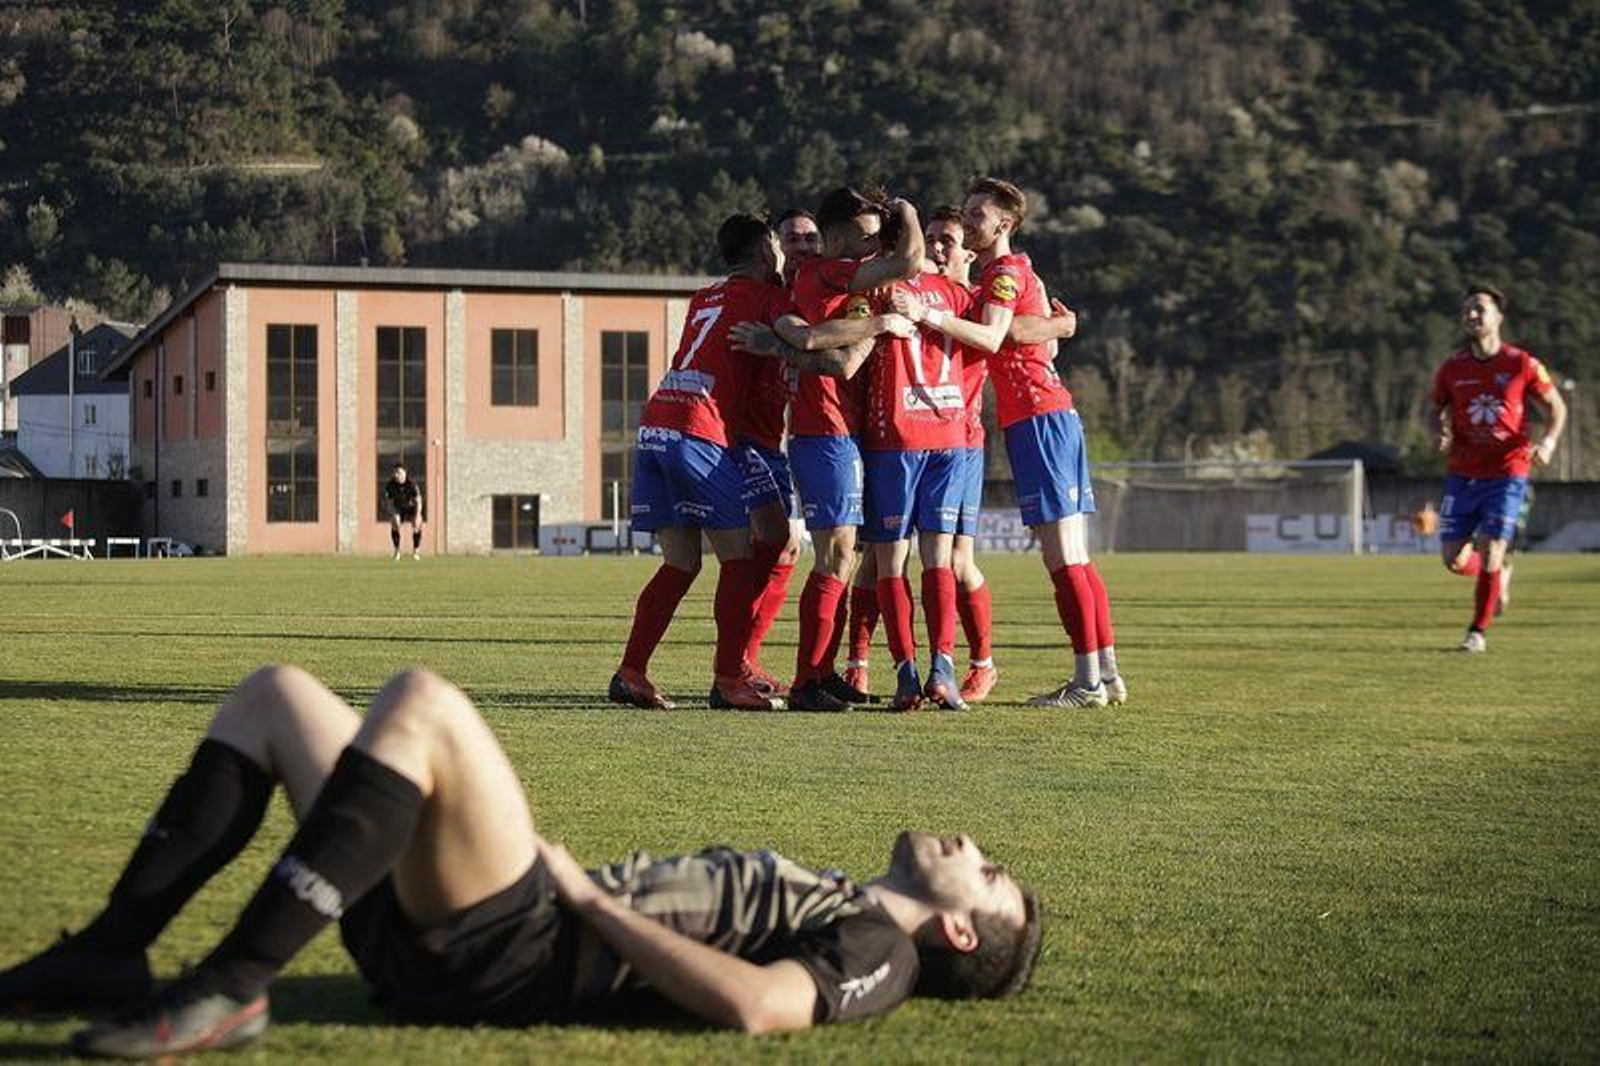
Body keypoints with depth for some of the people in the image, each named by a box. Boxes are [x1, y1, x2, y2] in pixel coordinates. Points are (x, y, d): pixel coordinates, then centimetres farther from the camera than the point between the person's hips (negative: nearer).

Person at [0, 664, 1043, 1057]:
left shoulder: (876, 948, -1)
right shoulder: (827, 906, 27)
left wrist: (587, 894, -14)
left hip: (514, 950, -9)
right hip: (432, 940, 9)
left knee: (422, 700, -30)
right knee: (276, 694, 12)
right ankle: (113, 949, 0)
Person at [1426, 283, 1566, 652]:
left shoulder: (1522, 365, -5)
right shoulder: (1452, 369, 1)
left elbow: (1556, 407, 5)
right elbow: (1434, 409, 15)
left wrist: (1547, 442, -13)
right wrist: (1438, 434, -7)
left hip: (1507, 473, -3)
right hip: (1462, 474, 3)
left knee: (1489, 555, -11)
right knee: (1453, 560, -1)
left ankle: (1478, 632, 8)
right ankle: (1498, 573, 33)